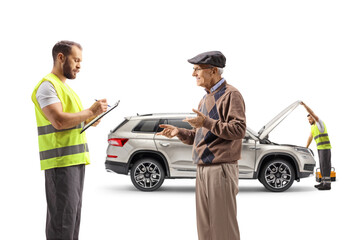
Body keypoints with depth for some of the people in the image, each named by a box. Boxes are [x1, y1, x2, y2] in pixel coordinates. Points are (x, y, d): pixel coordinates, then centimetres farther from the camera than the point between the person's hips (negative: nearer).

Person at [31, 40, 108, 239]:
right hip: (60, 160, -10)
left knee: (73, 214, 11)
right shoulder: (48, 85, -9)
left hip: (75, 159, 10)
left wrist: (89, 119, 7)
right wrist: (90, 112, -13)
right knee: (63, 217, -11)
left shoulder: (65, 87, 23)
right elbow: (59, 121, -22)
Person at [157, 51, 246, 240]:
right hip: (202, 170, 9)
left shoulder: (230, 95, -7)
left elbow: (239, 130, -18)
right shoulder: (205, 99, 21)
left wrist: (206, 123, -24)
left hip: (221, 169, -9)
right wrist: (179, 132, 6)